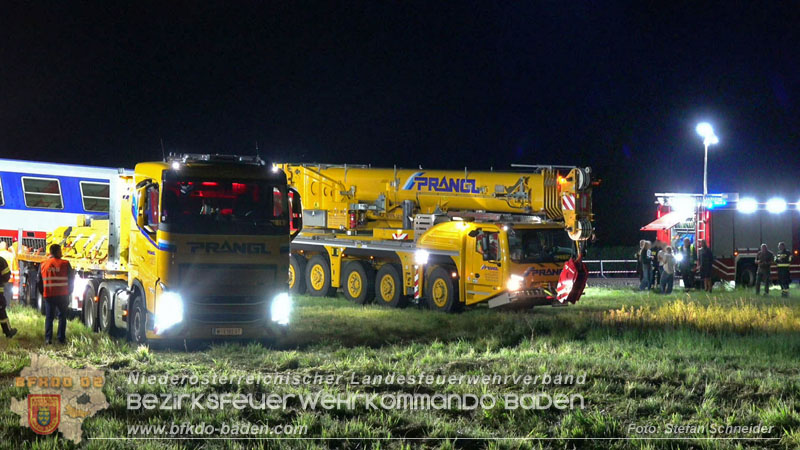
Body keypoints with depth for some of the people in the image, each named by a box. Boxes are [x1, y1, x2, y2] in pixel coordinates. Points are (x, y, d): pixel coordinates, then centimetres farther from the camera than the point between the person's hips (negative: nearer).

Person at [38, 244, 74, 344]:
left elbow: (40, 281, 8)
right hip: (62, 295, -2)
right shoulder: (65, 264, -5)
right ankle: (61, 338, 5)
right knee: (62, 316, 9)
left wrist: (43, 293, 19)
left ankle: (48, 338, -1)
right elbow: (71, 279, -1)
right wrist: (69, 292, 11)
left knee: (49, 317, 8)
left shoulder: (43, 265, 3)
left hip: (48, 295, 2)